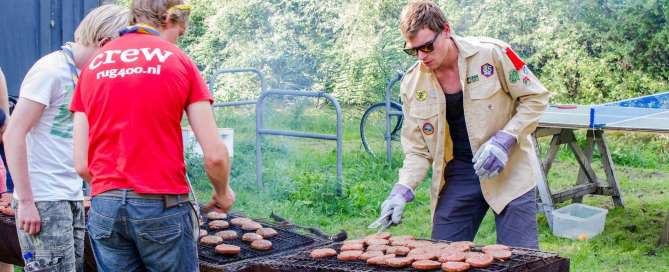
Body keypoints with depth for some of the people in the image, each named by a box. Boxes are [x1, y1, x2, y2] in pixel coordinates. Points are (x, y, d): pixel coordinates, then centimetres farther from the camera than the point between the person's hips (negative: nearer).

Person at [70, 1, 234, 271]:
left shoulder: (92, 66, 10)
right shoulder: (179, 61, 0)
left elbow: (81, 165, 7)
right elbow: (214, 155, -5)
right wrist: (223, 192, 14)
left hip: (104, 207, 3)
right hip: (163, 206, -3)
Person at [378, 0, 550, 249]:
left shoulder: (491, 53, -13)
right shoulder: (412, 83, -3)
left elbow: (535, 98, -4)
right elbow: (418, 149, 2)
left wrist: (504, 140, -18)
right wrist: (403, 189, -15)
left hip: (508, 171, -3)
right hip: (457, 176, 3)